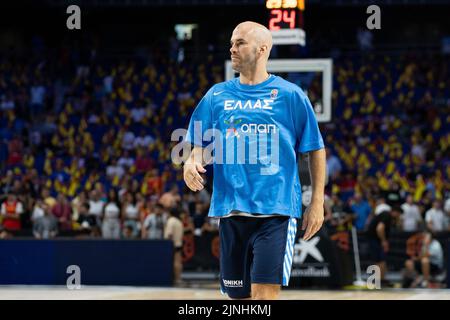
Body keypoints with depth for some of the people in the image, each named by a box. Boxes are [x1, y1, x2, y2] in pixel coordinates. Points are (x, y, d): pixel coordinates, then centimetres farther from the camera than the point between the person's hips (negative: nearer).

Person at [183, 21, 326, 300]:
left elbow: (316, 149, 5)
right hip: (231, 211, 4)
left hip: (275, 211, -4)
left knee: (264, 293, -16)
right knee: (238, 295, 9)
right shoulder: (217, 95, 11)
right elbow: (201, 146, 17)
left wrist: (317, 203, 1)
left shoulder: (290, 95, 1)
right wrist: (192, 161, -7)